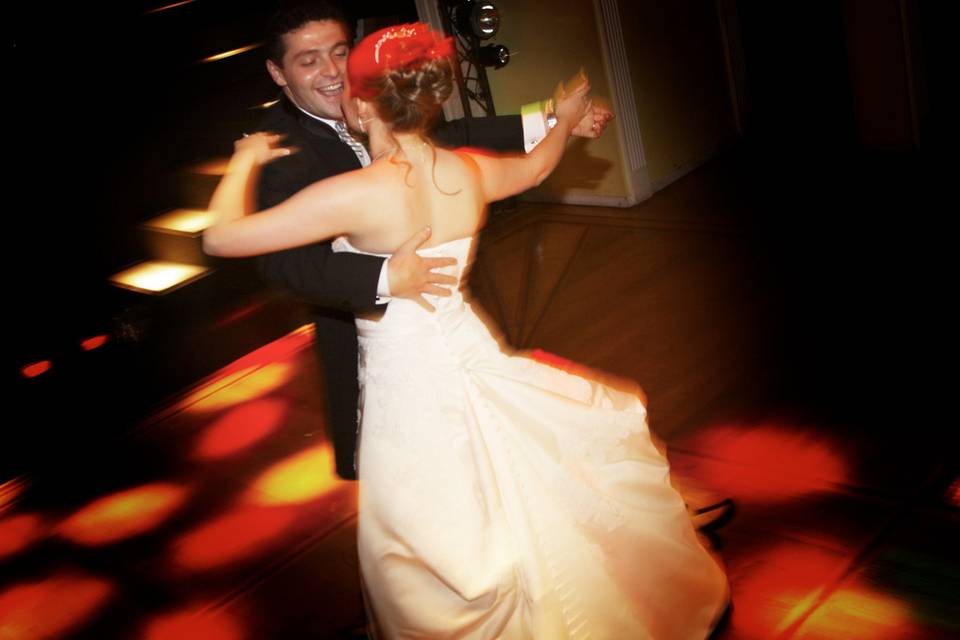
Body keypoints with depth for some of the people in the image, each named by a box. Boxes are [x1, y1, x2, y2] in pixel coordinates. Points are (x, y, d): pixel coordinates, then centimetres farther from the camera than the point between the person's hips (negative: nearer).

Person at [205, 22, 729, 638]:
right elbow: (535, 165, 18)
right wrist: (565, 121, 39)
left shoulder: (356, 194, -24)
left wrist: (246, 159, -3)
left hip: (407, 387, -6)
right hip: (467, 359, 7)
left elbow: (221, 236, -21)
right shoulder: (470, 172, -6)